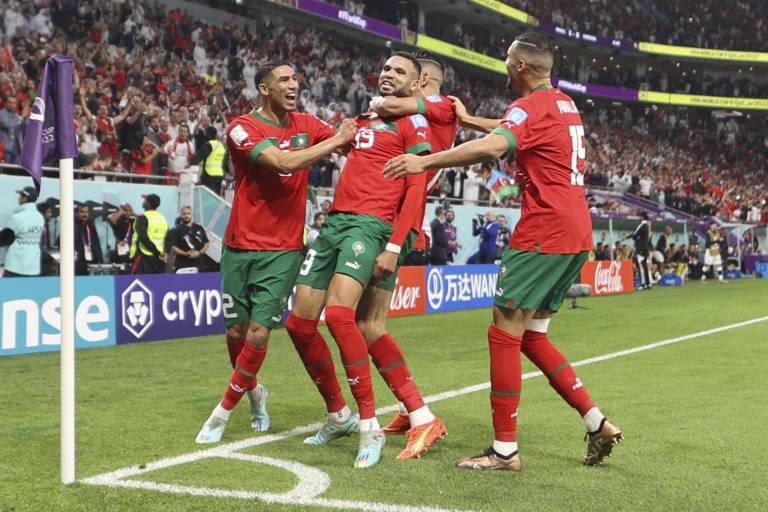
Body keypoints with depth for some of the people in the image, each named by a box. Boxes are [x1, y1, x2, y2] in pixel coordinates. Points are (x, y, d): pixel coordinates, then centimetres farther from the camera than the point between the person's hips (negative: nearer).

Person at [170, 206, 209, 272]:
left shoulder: (199, 228, 14)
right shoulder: (177, 230, 4)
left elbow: (206, 244, 15)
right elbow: (173, 247, -3)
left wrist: (199, 253, -4)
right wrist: (185, 253, -17)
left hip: (197, 264, 3)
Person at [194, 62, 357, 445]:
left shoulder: (306, 124, 6)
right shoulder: (242, 128, -10)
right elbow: (284, 162, -24)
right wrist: (335, 140, -18)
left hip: (284, 249, 2)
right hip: (240, 247, -1)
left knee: (258, 333, -7)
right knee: (236, 332, 7)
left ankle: (222, 413, 10)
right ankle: (254, 392, 37)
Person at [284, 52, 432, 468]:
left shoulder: (413, 123, 3)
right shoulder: (363, 118, 23)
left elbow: (416, 188, -7)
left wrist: (394, 246, -15)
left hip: (369, 224, -8)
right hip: (334, 220, 8)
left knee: (338, 313, -28)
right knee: (299, 324, 4)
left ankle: (370, 427, -18)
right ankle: (338, 415, 21)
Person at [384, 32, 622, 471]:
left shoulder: (531, 106, -11)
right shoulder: (564, 104, 18)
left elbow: (492, 147, -31)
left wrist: (425, 161, -30)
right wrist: (468, 118, 37)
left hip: (543, 235, -9)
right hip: (577, 234, 9)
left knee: (505, 332, -4)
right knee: (533, 337, 15)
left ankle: (505, 450, -2)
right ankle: (598, 423, 13)